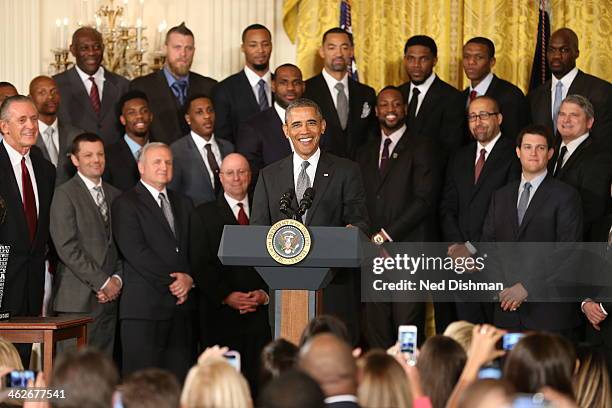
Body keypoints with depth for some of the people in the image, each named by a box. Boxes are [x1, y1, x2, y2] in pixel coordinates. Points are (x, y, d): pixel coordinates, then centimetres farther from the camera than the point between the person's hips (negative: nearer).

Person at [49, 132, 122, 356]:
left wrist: (117, 279, -1)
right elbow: (67, 247, -11)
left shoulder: (115, 195, 18)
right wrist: (102, 282, -11)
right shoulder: (65, 194, -4)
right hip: (78, 299, -6)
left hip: (110, 296, 6)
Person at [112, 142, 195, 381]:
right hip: (144, 307, -6)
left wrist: (189, 279, -4)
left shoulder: (183, 204, 21)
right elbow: (135, 252, -10)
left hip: (181, 306, 6)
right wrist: (172, 281, -11)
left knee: (180, 378, 3)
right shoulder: (126, 204, 0)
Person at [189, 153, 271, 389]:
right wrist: (226, 296, -11)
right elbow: (200, 265, 0)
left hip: (260, 314, 2)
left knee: (259, 383, -3)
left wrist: (265, 293, -5)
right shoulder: (203, 215, 8)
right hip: (221, 315, -2)